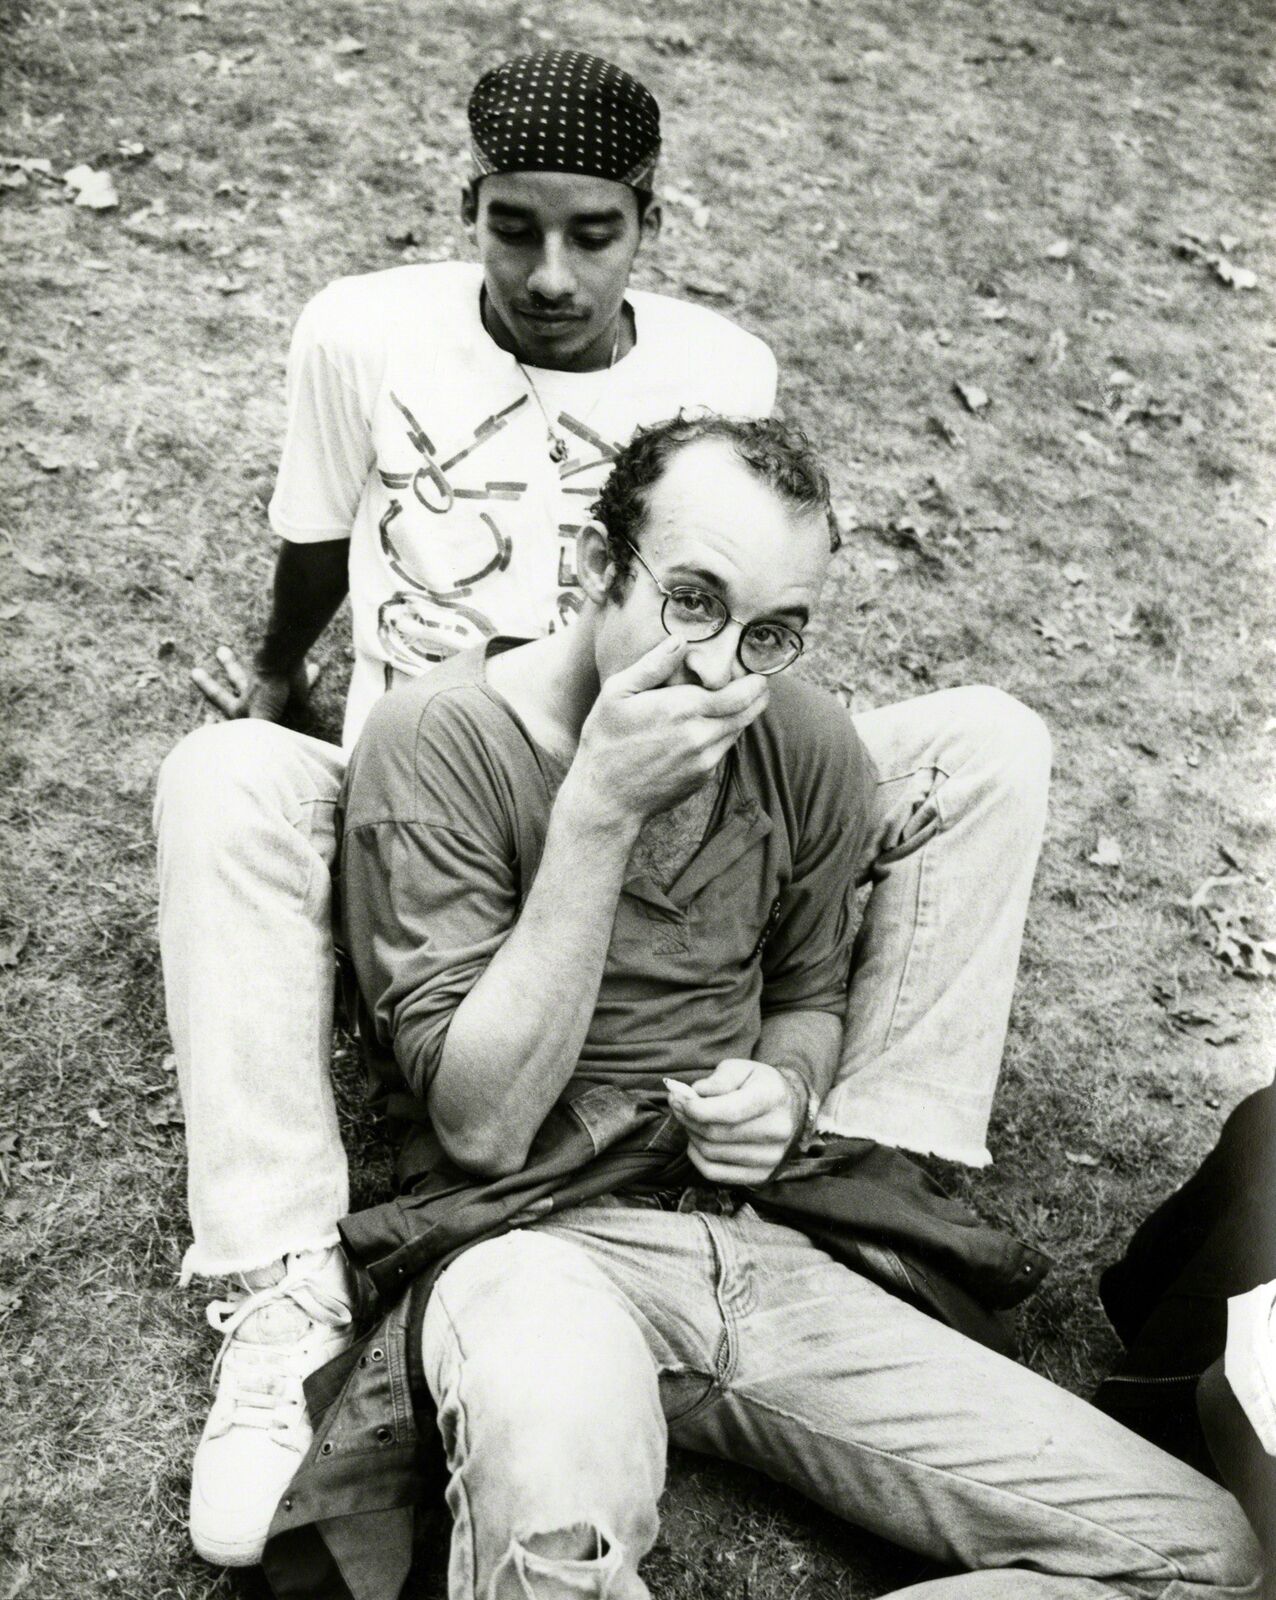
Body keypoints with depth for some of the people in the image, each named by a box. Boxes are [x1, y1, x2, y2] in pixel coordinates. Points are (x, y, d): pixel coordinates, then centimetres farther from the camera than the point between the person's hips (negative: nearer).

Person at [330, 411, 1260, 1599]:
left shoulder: (808, 750, 3)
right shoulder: (438, 741, -11)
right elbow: (482, 1128, -17)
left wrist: (786, 1089, -4)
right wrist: (597, 816, -23)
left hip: (754, 1243, 6)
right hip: (540, 1239, -6)